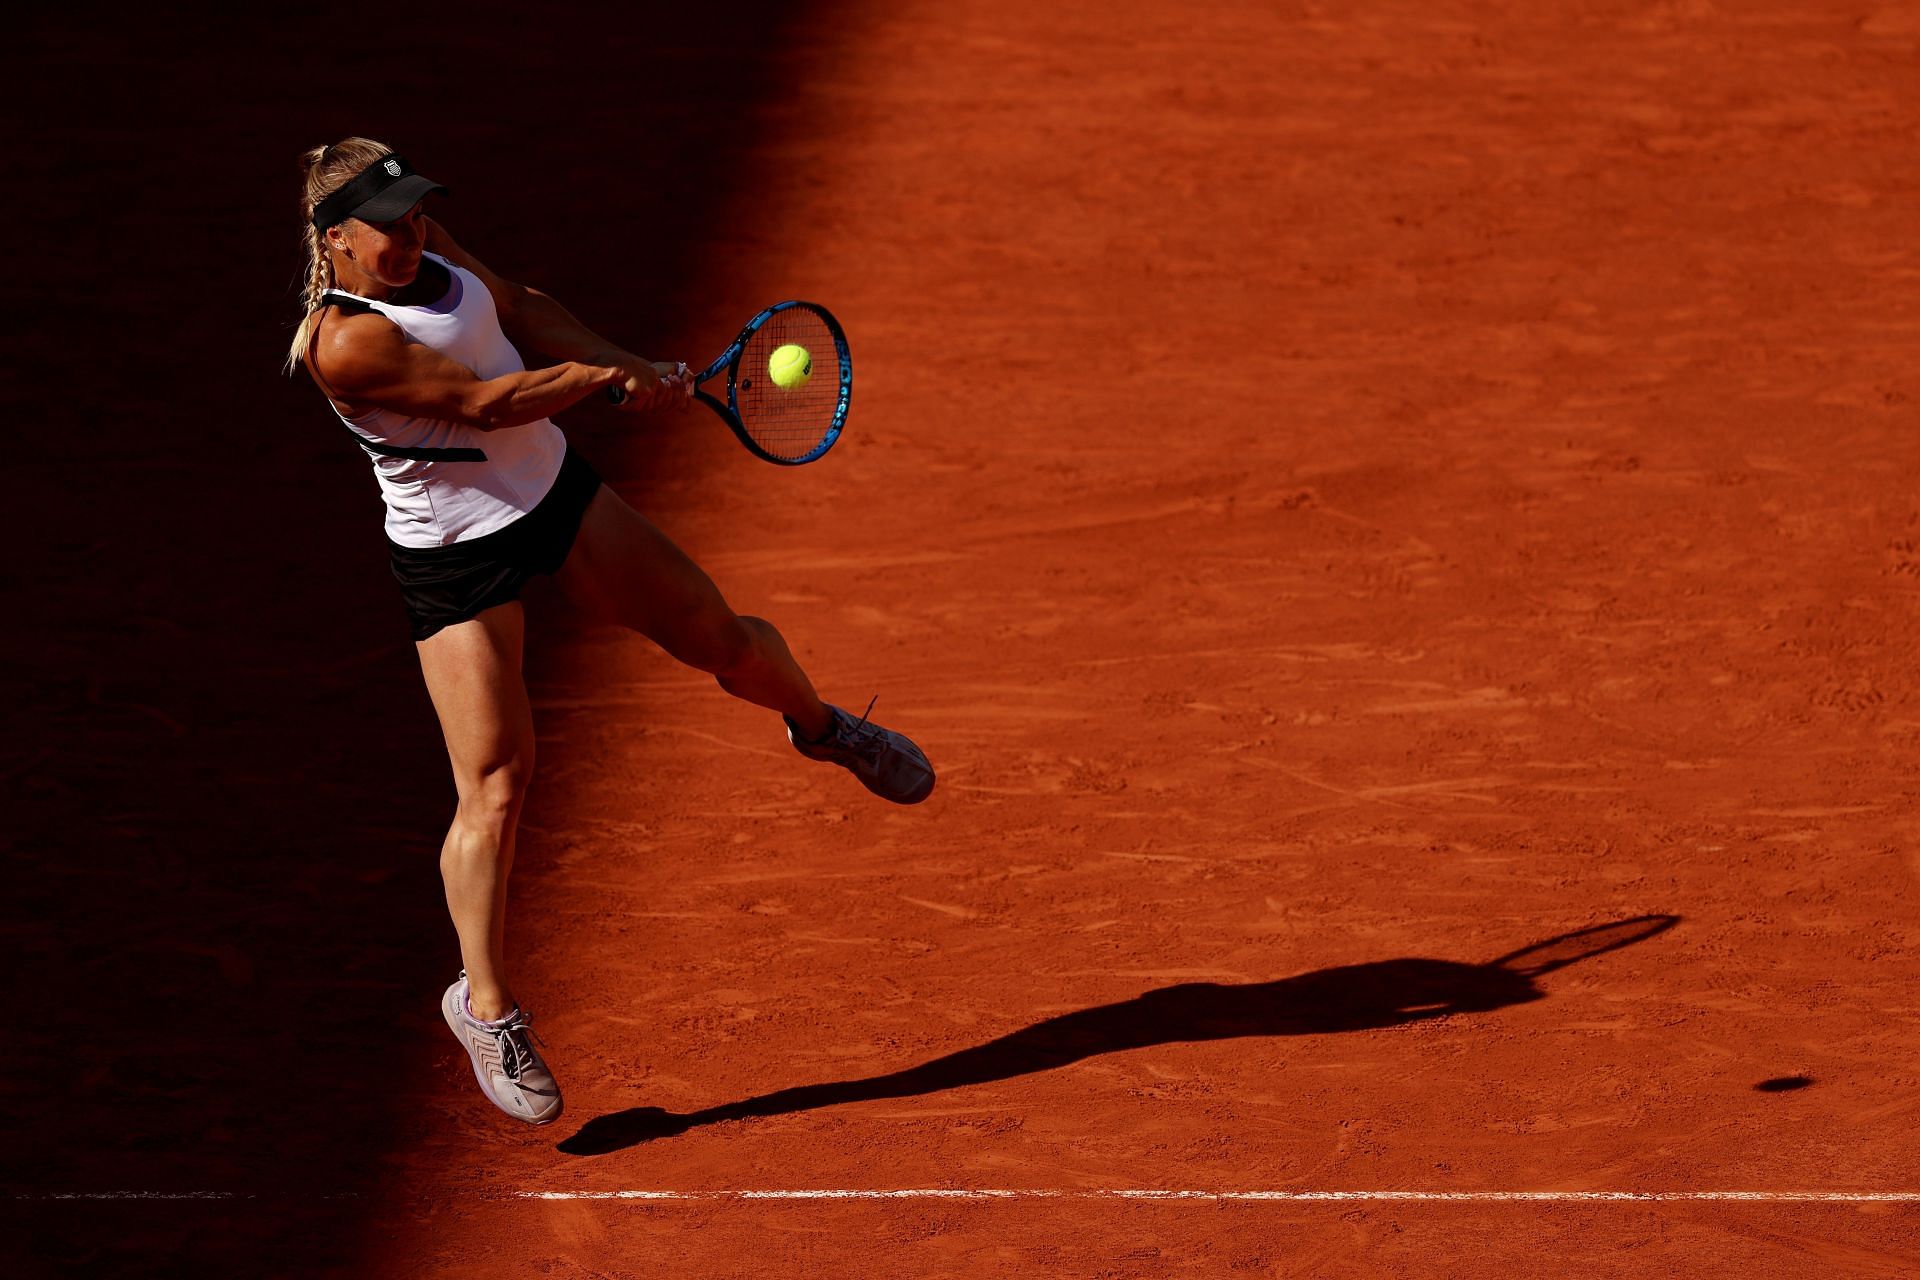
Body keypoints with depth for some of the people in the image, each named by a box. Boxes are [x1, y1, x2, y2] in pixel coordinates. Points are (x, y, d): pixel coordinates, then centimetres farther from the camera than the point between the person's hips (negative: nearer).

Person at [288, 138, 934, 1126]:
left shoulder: (426, 249, -6)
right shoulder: (344, 344, -30)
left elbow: (516, 307, 13)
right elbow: (483, 402, -28)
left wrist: (625, 366, 4)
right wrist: (609, 374, -16)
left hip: (553, 489, 7)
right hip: (456, 557, -7)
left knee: (718, 637, 16)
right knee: (494, 785, -9)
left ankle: (821, 727, 49)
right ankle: (485, 1006, 7)